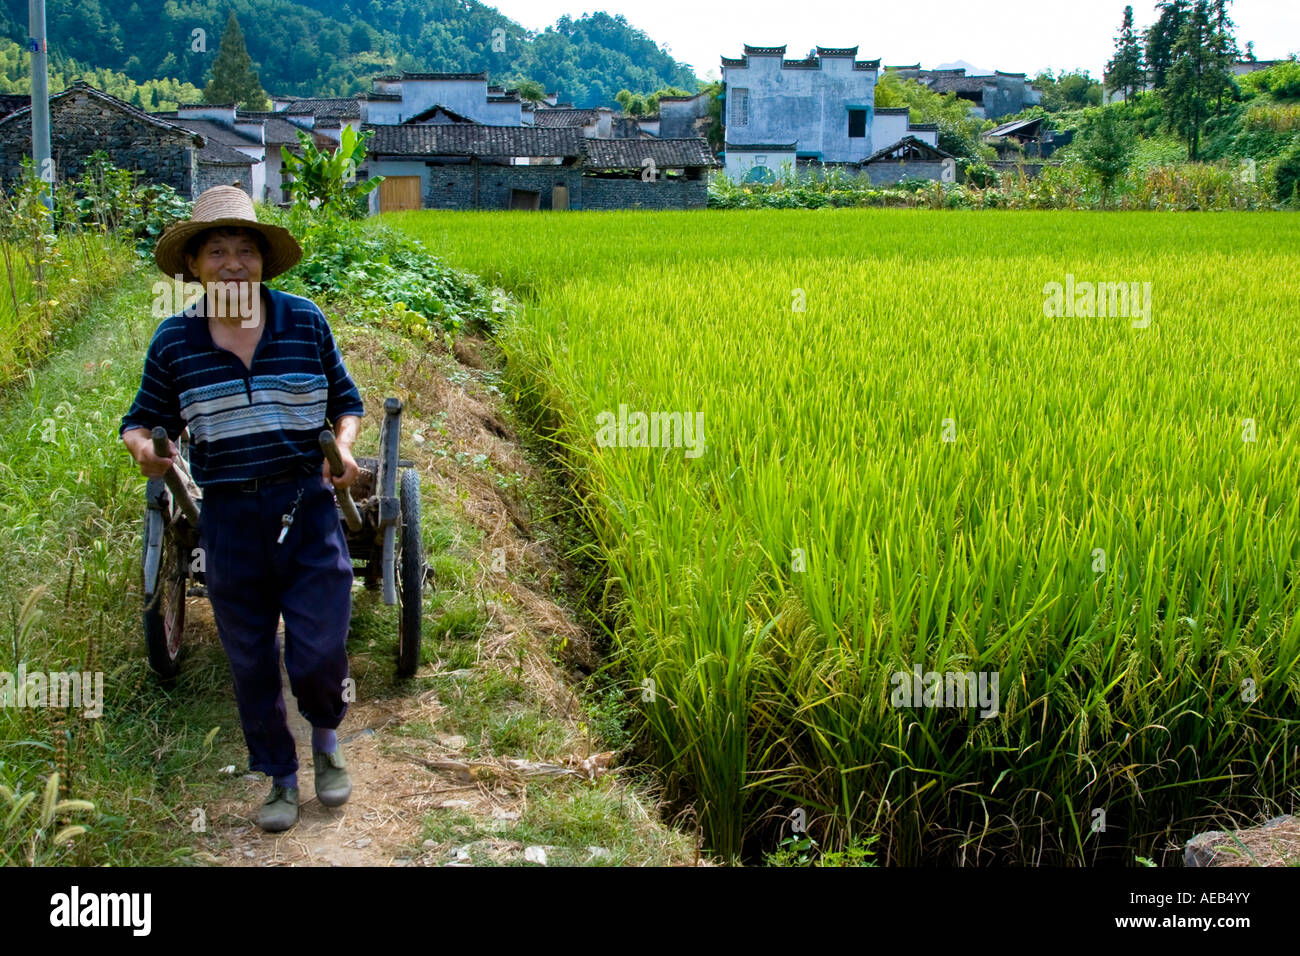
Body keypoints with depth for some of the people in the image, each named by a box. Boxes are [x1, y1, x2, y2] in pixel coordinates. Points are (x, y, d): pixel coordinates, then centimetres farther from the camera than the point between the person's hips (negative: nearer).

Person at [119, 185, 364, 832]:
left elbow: (346, 400, 10)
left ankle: (326, 738, 33)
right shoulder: (174, 340, -1)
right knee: (250, 661, 11)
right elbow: (144, 420, 8)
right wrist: (143, 447, -15)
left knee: (318, 657, -2)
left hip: (309, 510, -1)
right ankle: (279, 778, 31)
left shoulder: (305, 321, -1)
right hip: (228, 518, 1)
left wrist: (344, 447, -10)